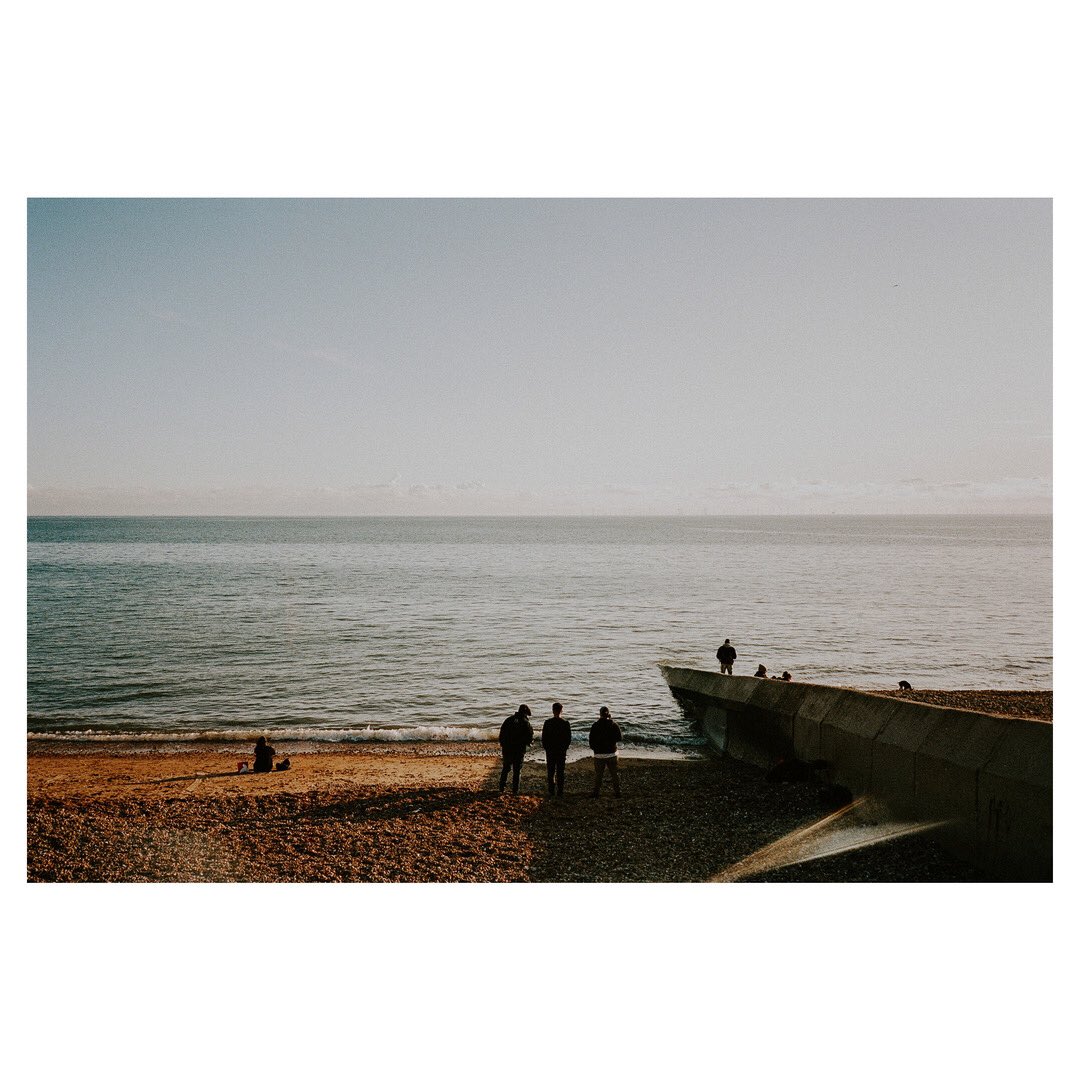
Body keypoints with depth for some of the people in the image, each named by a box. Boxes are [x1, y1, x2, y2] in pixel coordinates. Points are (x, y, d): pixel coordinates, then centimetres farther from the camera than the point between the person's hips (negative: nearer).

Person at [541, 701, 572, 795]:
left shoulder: (547, 722, -8)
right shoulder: (565, 723, -7)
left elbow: (543, 737, -3)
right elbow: (569, 738, -1)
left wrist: (545, 748, 10)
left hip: (550, 750, 0)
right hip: (562, 751, 0)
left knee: (551, 771, 7)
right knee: (560, 771, 7)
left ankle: (551, 791, 6)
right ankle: (560, 791, 7)